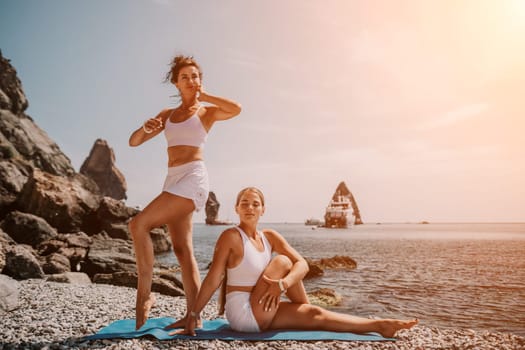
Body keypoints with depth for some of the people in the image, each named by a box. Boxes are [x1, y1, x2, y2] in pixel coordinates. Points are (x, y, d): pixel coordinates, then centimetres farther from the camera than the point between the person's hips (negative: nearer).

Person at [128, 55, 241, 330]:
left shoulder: (207, 111, 6)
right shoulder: (167, 114, 20)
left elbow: (236, 109, -15)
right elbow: (133, 142, 17)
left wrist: (204, 95, -2)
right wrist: (146, 127, -6)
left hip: (193, 177, -7)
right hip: (173, 179, 7)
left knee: (139, 225, -19)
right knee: (182, 250, 3)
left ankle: (144, 294, -8)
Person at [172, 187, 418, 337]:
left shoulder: (270, 237, 4)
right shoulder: (231, 236, -14)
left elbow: (303, 264, -6)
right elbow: (213, 279, -18)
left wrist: (283, 284, -26)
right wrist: (193, 315, -21)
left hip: (261, 315, 6)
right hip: (243, 313, -6)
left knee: (316, 315, 0)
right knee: (281, 261, -15)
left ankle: (378, 325, 10)